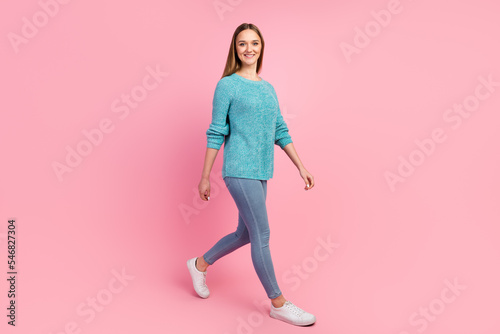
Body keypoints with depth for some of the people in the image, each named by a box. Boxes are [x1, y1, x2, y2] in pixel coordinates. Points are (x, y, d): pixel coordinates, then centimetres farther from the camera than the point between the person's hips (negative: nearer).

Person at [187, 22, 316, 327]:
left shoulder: (268, 88, 15)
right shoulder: (227, 85, -3)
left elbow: (281, 132, 15)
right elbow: (216, 134, -4)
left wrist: (301, 167, 10)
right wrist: (205, 178, -2)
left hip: (260, 174, 7)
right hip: (239, 171, -7)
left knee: (245, 234, 16)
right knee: (262, 235, -3)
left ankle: (200, 264, 38)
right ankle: (278, 303, 13)